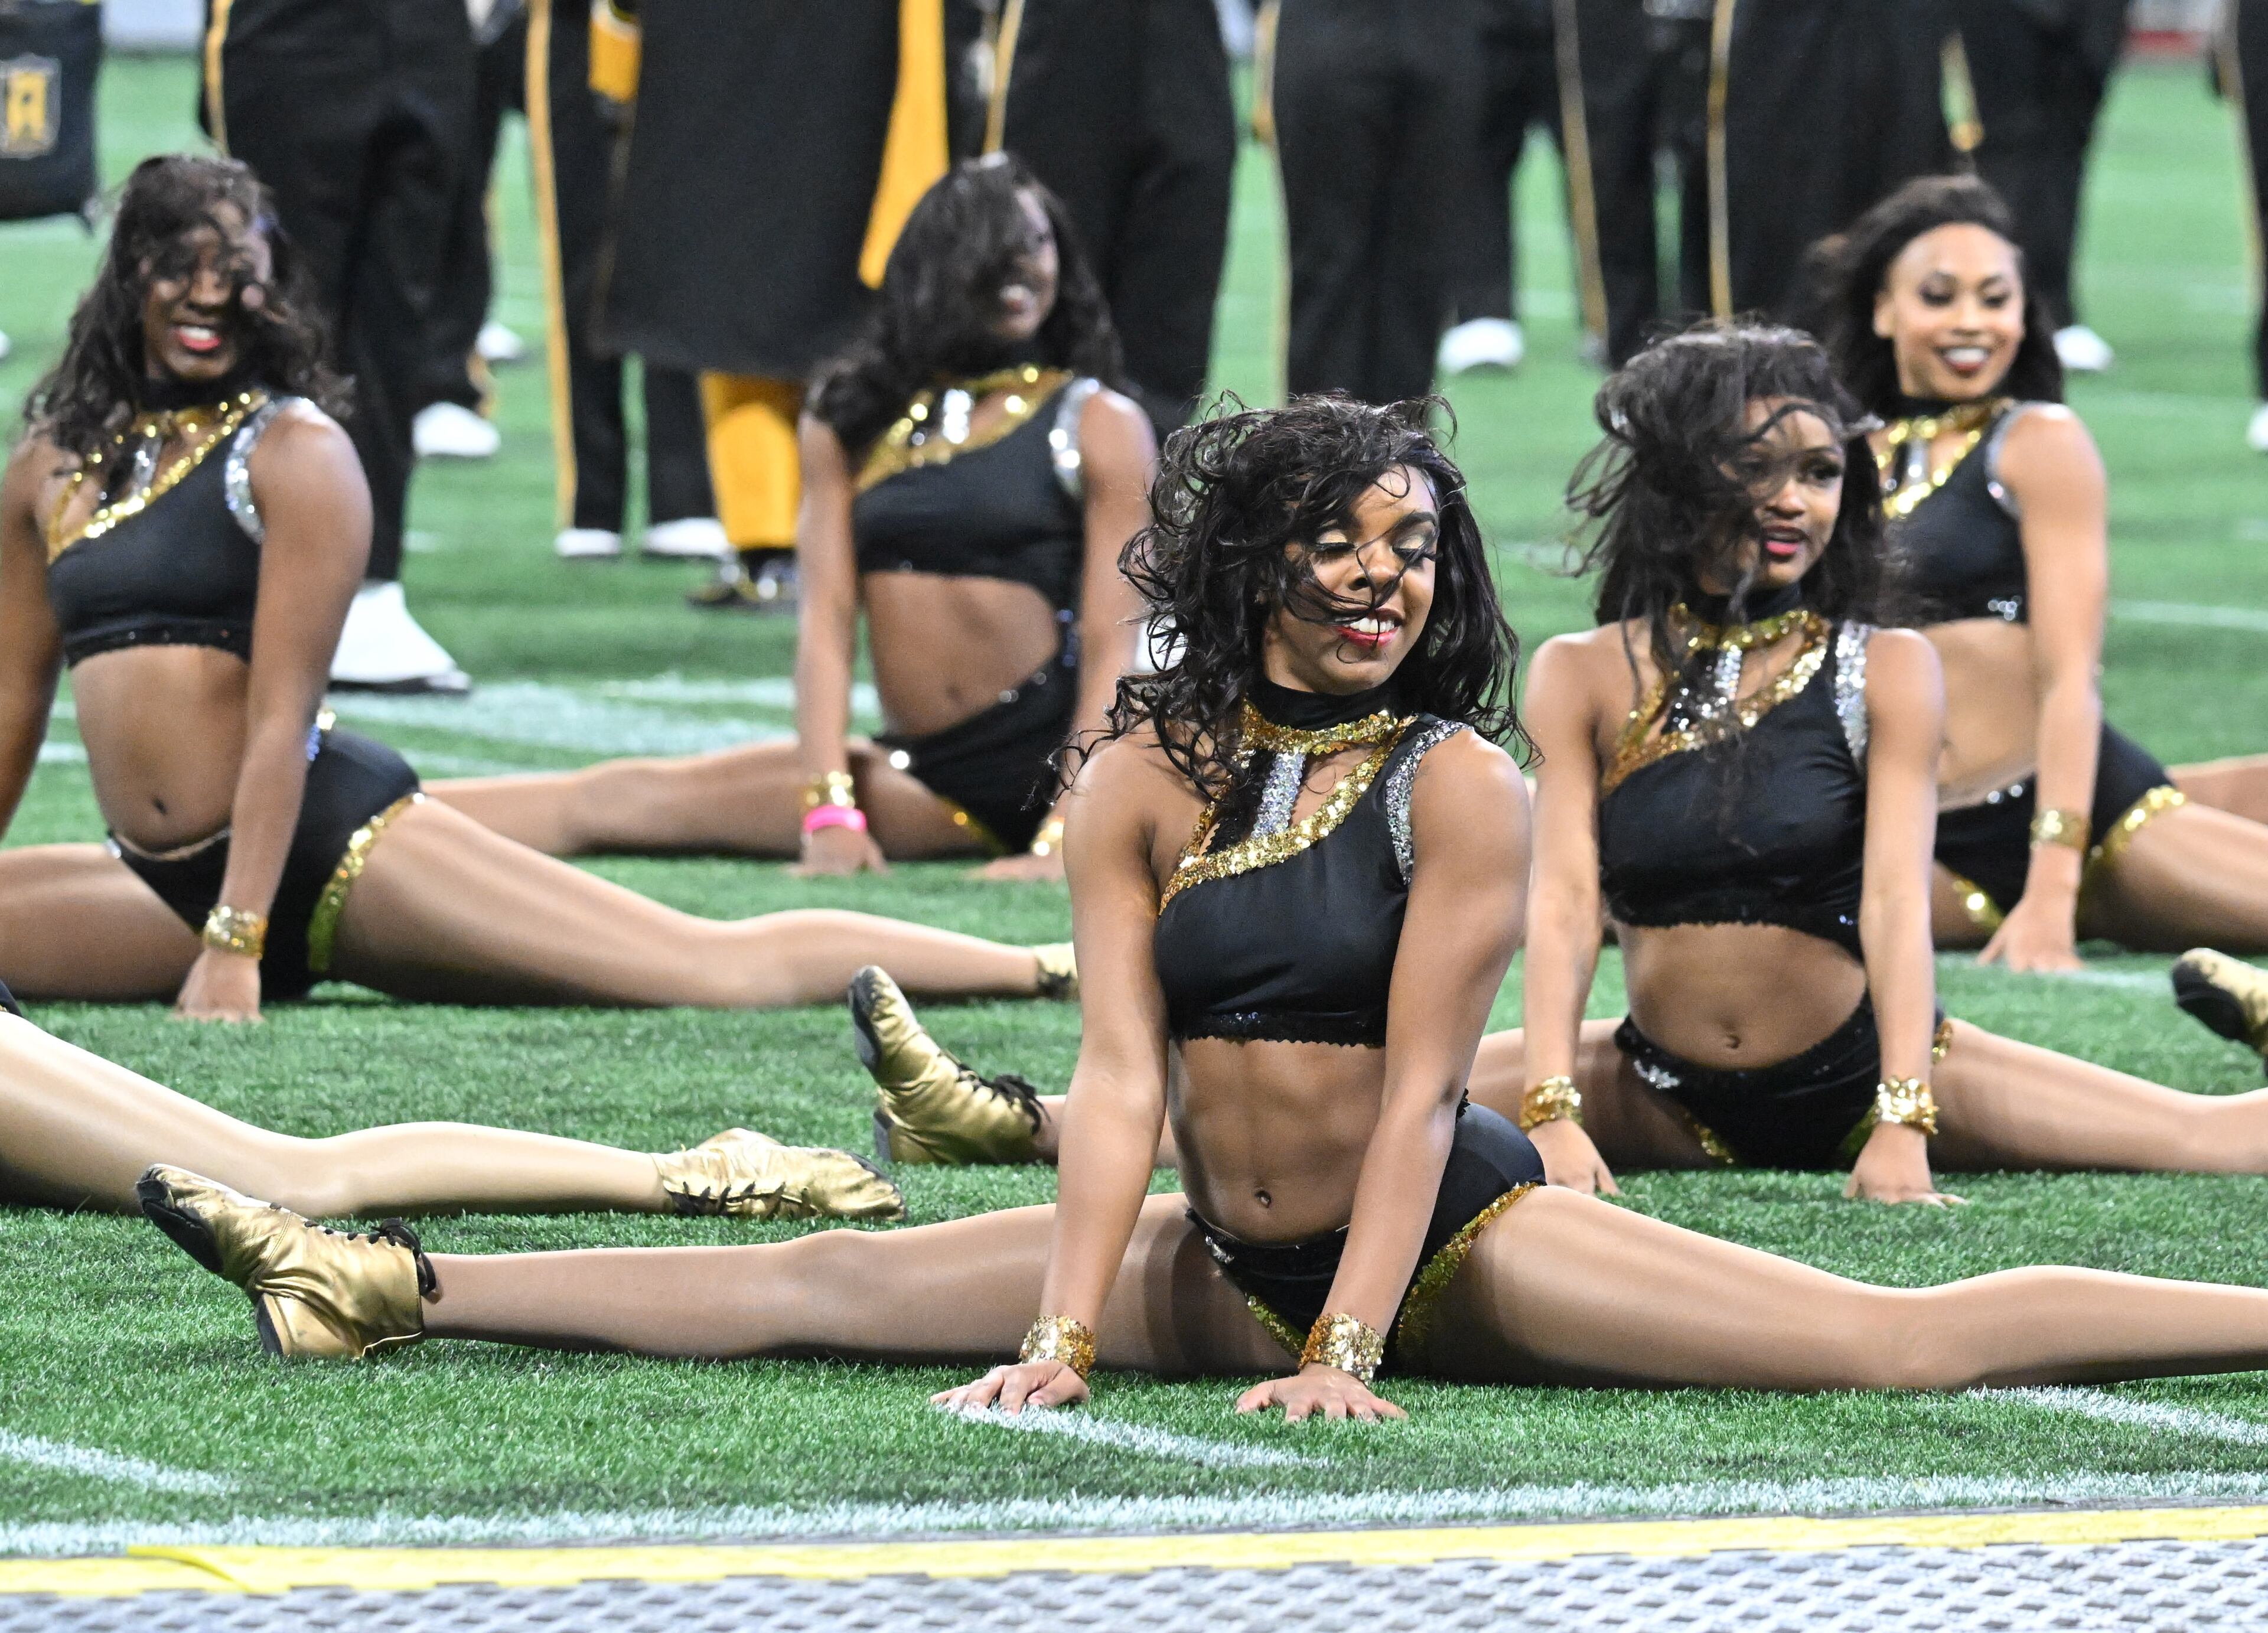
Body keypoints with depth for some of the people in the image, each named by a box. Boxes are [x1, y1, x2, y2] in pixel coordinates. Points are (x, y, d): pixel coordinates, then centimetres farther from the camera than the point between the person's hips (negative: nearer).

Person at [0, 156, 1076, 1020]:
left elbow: (281, 715, -11)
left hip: (329, 843, -6)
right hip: (160, 887, 7)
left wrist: (236, 946, -19)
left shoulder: (293, 453, -4)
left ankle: (1050, 971, -7)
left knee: (721, 966, -12)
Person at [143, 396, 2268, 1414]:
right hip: (1231, 1264, 4)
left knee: (1913, 1340, -15)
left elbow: (1415, 1092, -15)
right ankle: (388, 1292, 11)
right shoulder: (1144, 780, -1)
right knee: (826, 1288, 6)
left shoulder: (1459, 785, -12)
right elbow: (1121, 1079, -6)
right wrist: (1063, 1341, -16)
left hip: (1456, 1239, -4)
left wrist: (1349, 1354, -22)